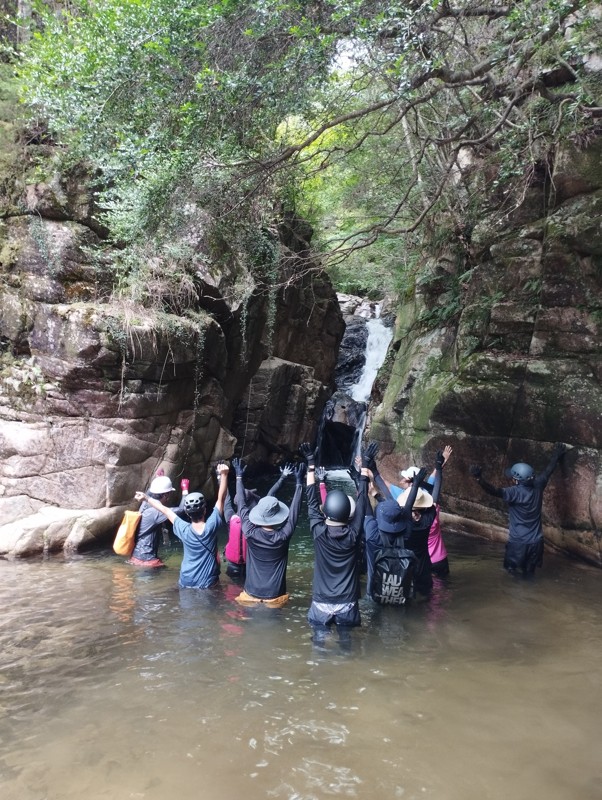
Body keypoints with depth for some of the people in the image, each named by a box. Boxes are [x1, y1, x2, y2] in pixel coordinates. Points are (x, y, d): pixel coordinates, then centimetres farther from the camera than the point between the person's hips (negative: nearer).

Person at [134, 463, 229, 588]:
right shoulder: (211, 527, -19)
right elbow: (221, 499, -17)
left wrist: (146, 498, 7)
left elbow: (165, 510, -2)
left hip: (186, 582, 2)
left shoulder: (183, 530, -15)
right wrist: (223, 475, -20)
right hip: (208, 583, -2)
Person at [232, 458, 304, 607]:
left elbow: (242, 505, -3)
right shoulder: (283, 536, -18)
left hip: (252, 594, 1)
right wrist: (299, 482, 0)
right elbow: (294, 510, -7)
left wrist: (239, 476, 6)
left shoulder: (250, 533, -16)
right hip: (274, 597, -1)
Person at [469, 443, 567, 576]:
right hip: (535, 541, 6)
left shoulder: (515, 492, -24)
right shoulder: (537, 486, -7)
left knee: (513, 570, 13)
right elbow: (548, 470, 9)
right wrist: (556, 455, 25)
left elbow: (494, 491, -39)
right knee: (529, 574, 19)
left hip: (518, 541, -6)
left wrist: (479, 478, -51)